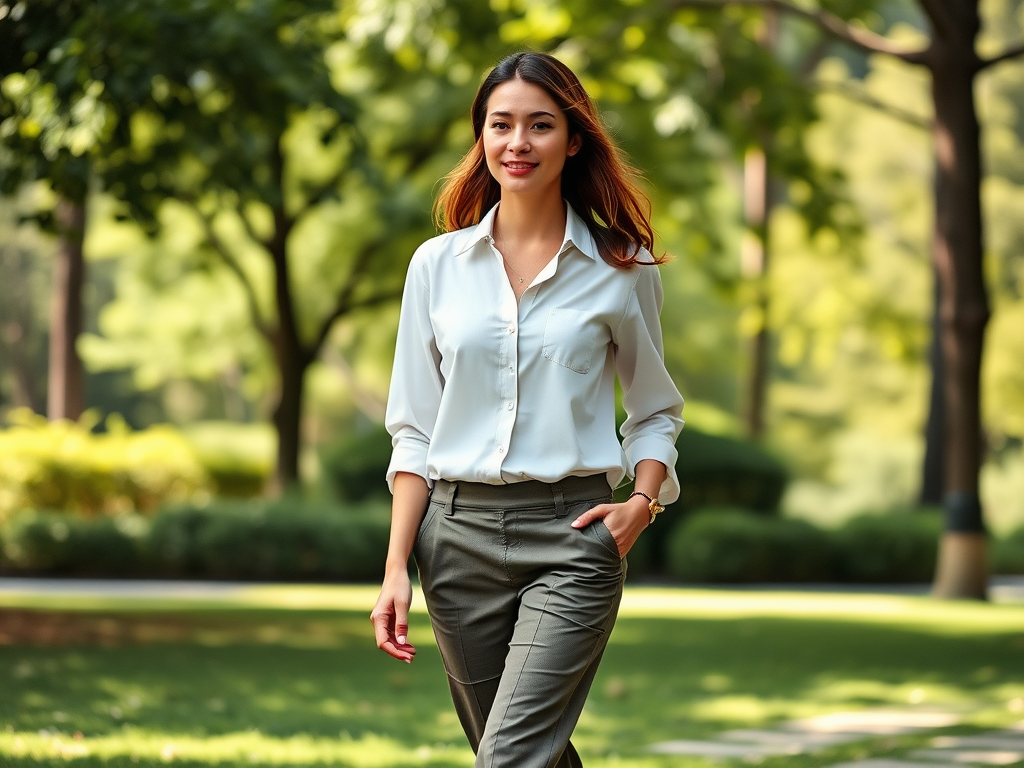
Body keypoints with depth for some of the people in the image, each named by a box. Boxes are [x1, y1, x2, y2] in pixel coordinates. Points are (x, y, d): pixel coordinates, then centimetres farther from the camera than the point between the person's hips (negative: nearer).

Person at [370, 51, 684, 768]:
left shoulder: (623, 270, 3)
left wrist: (642, 503, -5)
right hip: (459, 535, 3)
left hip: (571, 533, -3)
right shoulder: (438, 264, 7)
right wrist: (396, 568, 1)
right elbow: (414, 431, 9)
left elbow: (656, 411, 14)